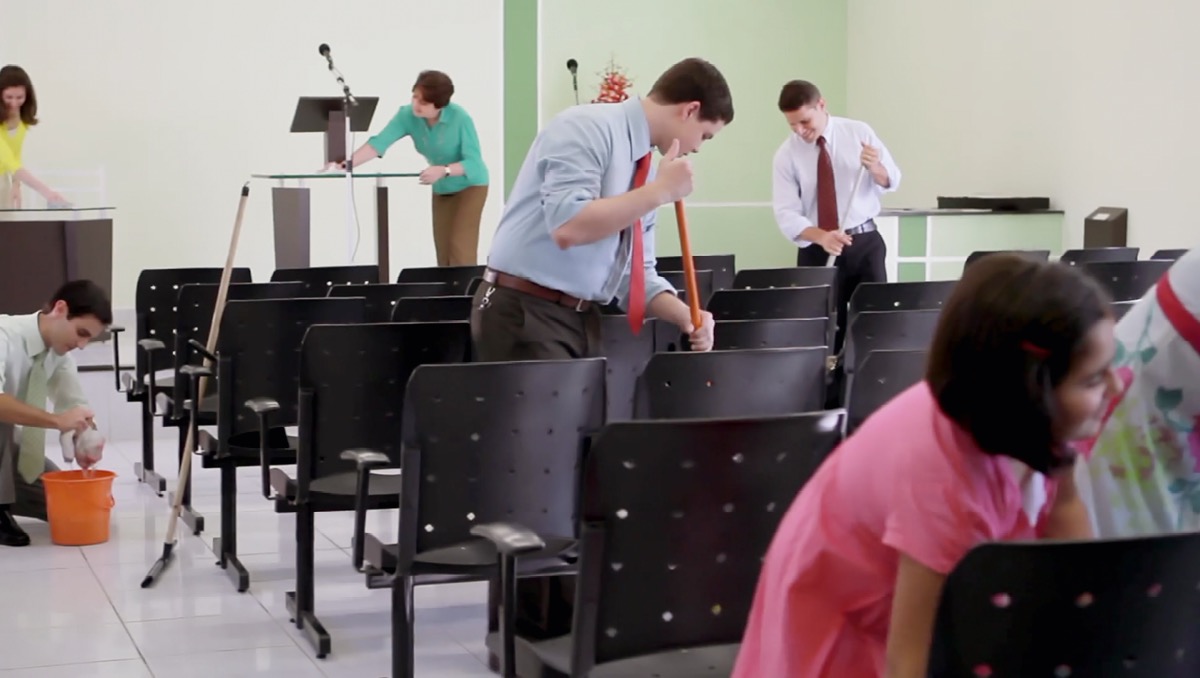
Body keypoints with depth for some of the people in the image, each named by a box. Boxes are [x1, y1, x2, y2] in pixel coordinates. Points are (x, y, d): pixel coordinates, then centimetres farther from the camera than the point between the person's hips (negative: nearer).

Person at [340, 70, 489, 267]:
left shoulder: (460, 118, -28)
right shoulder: (407, 115, -17)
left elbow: (473, 161, -28)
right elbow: (379, 143, -26)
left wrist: (443, 170, -44)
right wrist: (346, 164, -41)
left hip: (470, 185, -5)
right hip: (442, 190, 5)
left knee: (460, 246, -15)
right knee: (443, 250, 6)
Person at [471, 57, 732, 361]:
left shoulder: (644, 171, 12)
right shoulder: (588, 128, -13)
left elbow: (636, 270, 16)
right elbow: (567, 228, -27)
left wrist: (685, 315, -2)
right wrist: (659, 192, -21)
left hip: (583, 320, 9)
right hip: (524, 314, -9)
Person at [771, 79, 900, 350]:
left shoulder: (858, 132, 0)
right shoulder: (786, 154, -4)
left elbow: (891, 181, 5)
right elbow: (786, 213, -10)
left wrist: (875, 168, -19)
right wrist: (821, 237, -28)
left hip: (865, 242, 1)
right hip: (817, 250, -1)